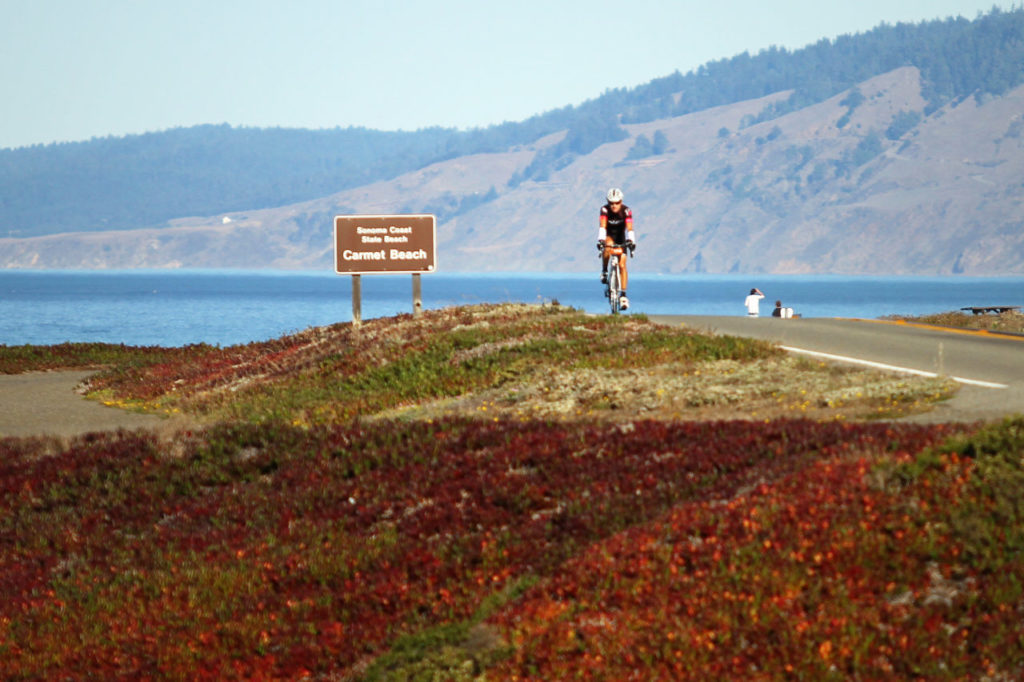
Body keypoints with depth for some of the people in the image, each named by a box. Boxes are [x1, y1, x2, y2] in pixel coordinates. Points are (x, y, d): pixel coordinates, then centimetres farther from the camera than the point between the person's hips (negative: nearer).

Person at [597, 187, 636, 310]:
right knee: (607, 248, -37)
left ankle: (623, 295, -7)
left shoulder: (626, 210, -25)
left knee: (622, 265, -9)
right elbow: (602, 226, -35)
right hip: (608, 235, -1)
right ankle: (604, 271, -12)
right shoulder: (605, 210, -25)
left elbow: (629, 228, -34)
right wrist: (601, 240, -51)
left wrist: (631, 240, -51)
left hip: (620, 236, 1)